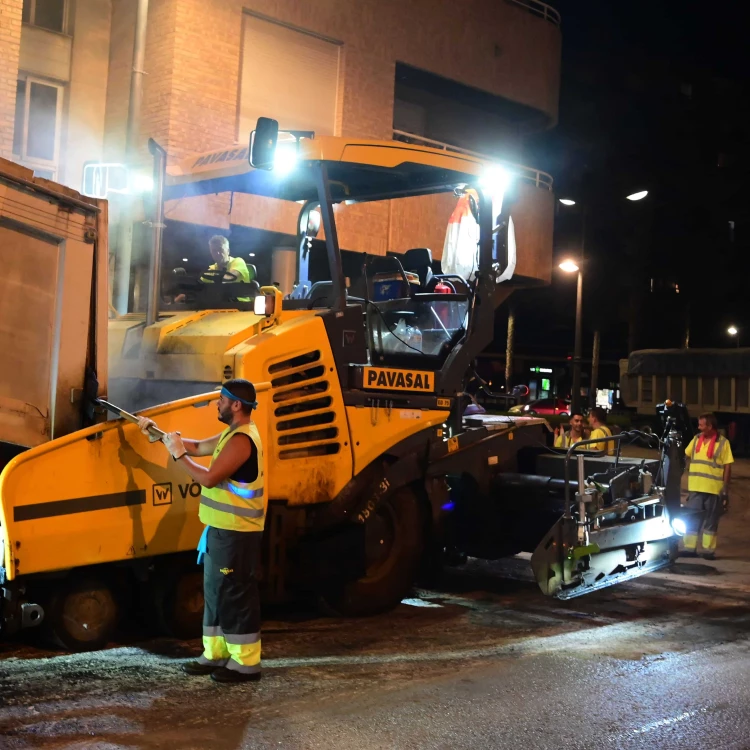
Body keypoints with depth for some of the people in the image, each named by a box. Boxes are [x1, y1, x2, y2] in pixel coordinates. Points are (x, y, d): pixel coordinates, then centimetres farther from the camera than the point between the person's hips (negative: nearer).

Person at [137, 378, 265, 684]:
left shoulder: (241, 440, -20)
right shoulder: (233, 434, 15)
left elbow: (209, 478, -22)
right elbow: (197, 447, 20)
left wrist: (178, 455, -12)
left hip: (236, 533, -11)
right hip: (223, 529, 11)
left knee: (236, 595, -5)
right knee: (216, 593, 16)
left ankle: (246, 663, 3)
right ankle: (216, 655, 25)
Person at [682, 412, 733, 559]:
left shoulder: (723, 442, -7)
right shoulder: (696, 439, 7)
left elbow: (727, 467, -6)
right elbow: (686, 456, 19)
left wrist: (725, 489, -9)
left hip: (713, 489, -4)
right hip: (695, 487, 4)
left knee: (711, 521, 5)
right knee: (691, 519, 7)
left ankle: (709, 550, 10)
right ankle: (689, 548, 14)